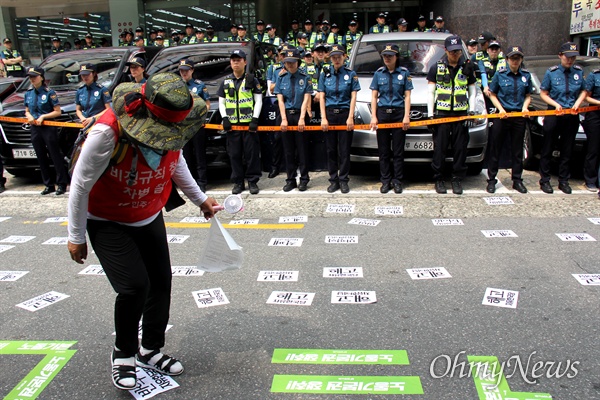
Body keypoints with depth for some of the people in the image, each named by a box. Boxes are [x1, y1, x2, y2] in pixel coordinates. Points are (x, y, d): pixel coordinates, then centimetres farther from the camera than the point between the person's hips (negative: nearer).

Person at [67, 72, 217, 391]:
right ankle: (123, 353, 12)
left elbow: (176, 161, 9)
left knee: (161, 283, 7)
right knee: (135, 286, -18)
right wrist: (76, 237, -13)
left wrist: (200, 199, 17)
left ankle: (151, 350, 30)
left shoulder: (170, 126, -13)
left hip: (150, 219, 6)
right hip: (108, 224, -6)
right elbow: (81, 185, -21)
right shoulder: (108, 132, -32)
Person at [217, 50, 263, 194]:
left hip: (249, 123, -3)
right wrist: (225, 118, -2)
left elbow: (258, 101, 0)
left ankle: (252, 181, 8)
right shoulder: (226, 81, 13)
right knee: (234, 154, 6)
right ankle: (238, 182, 14)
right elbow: (221, 102, 13)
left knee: (252, 153, -1)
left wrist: (255, 119, -11)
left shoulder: (252, 80, 4)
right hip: (232, 124, 3)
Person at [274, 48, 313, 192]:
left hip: (300, 115, -2)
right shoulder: (281, 77, 5)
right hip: (286, 115, 2)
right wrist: (284, 119, -8)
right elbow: (280, 100, 1)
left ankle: (304, 179, 8)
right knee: (288, 150, 6)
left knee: (302, 148, 0)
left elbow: (306, 99, -6)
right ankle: (290, 180, 14)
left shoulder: (305, 77, -1)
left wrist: (302, 118, -13)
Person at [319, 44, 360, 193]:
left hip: (345, 114, -1)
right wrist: (323, 118, -4)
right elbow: (322, 97, 6)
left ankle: (343, 180, 8)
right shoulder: (325, 74, 8)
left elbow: (353, 97, 1)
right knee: (331, 149, 4)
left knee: (344, 150, 0)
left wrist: (350, 117, -9)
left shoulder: (351, 74, 4)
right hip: (330, 114, 2)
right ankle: (333, 180, 12)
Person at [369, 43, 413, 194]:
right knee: (383, 151, 3)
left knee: (398, 151, 1)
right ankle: (385, 181, 11)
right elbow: (374, 96, 8)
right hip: (382, 113, 1)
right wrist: (373, 117, -1)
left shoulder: (404, 73, 5)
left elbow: (407, 96, 4)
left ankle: (397, 181, 9)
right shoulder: (378, 73, 9)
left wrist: (406, 116, -6)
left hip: (399, 113, -1)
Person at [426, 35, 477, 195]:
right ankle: (438, 179, 10)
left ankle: (457, 179, 13)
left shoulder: (467, 68, 10)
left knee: (460, 148, 3)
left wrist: (472, 110, 3)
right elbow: (430, 92, 5)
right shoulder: (437, 68, 6)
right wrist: (430, 113, -2)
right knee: (439, 148, -1)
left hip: (461, 114, 2)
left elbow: (472, 91, 15)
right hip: (442, 113, -1)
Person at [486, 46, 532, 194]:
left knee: (517, 149, 8)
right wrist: (500, 109, -10)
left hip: (519, 116, 3)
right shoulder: (500, 74, -1)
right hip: (502, 115, -2)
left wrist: (525, 106, -5)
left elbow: (528, 96, 14)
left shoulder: (526, 75, 6)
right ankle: (491, 179, 9)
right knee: (495, 148, 1)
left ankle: (517, 180, 18)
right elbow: (492, 94, 3)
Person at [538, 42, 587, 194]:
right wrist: (556, 104, -14)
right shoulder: (551, 72, -4)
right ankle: (544, 180, 12)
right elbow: (543, 94, 0)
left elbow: (584, 90, 14)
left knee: (567, 150, 9)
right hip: (553, 114, -3)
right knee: (547, 149, 3)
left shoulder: (579, 72, 3)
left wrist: (578, 102, -4)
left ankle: (563, 181, 19)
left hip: (572, 116, 3)